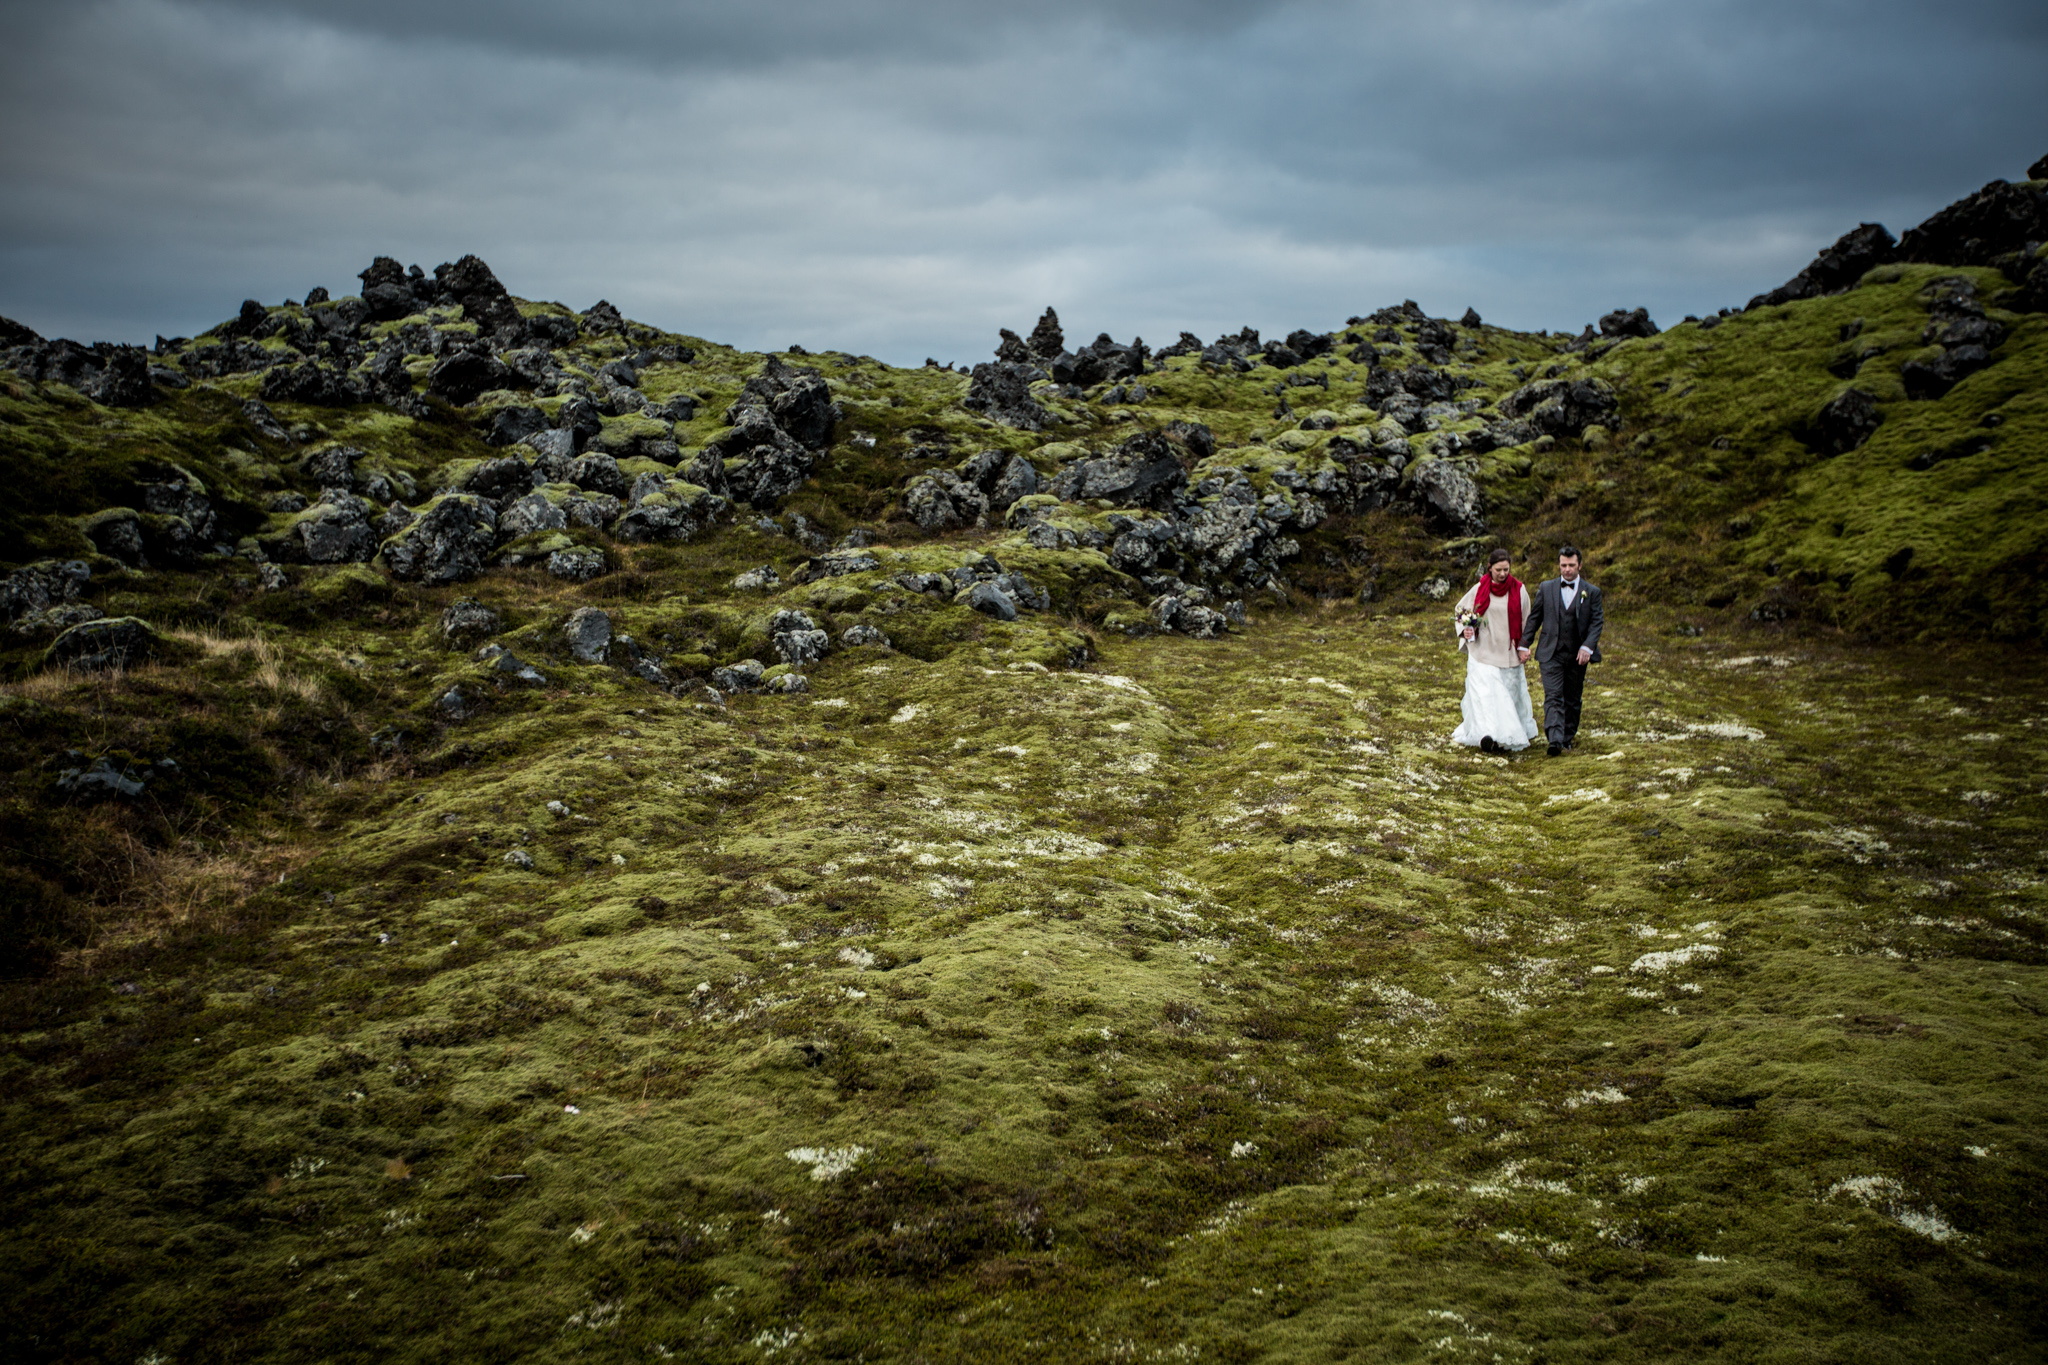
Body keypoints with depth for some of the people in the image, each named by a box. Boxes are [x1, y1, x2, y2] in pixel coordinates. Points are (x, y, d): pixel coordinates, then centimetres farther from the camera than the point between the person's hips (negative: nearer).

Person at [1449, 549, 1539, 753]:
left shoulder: (1518, 590, -1)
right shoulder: (1479, 589, -3)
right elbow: (1461, 609, 11)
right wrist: (1465, 629, -6)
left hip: (1508, 651, 1)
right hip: (1483, 650, -1)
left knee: (1509, 693, 8)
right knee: (1484, 692, -11)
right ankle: (1487, 734, -16)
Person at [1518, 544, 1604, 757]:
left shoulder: (1592, 592, 4)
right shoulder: (1546, 588, 7)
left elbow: (1596, 623, -1)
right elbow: (1534, 618, 11)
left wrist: (1587, 647, -15)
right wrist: (1525, 645, 6)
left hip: (1577, 655, 1)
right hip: (1551, 653, -1)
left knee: (1573, 699, 9)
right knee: (1553, 697, -13)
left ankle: (1567, 738, 23)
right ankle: (1555, 741, -24)